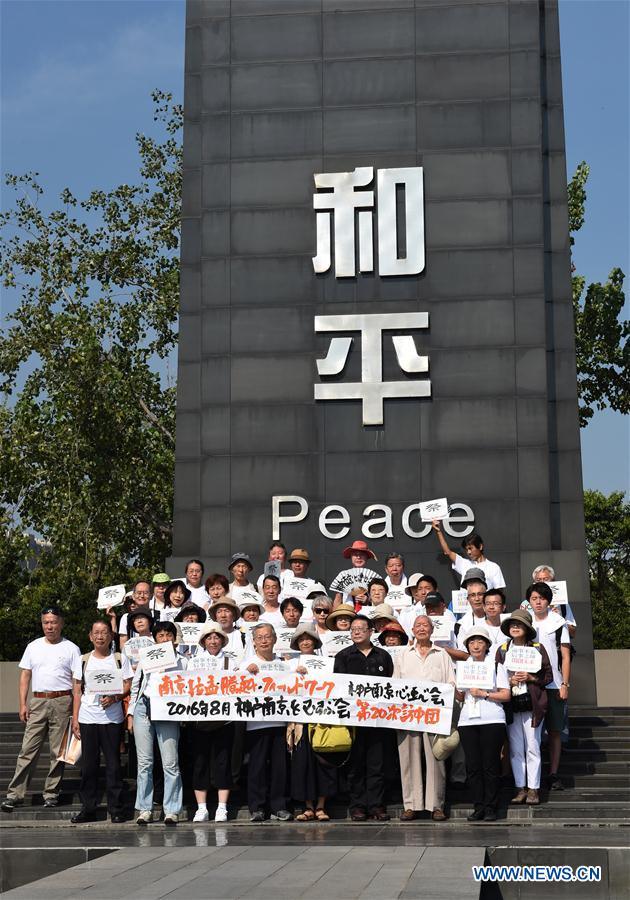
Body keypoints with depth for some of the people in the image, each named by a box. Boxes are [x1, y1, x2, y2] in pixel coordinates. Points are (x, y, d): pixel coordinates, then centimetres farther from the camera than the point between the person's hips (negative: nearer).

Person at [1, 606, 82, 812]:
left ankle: (51, 793, 12)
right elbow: (25, 676, 11)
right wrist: (23, 704, 3)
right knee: (28, 749, -2)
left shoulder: (71, 649, 3)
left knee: (58, 751, 3)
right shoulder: (33, 647, 11)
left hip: (62, 702, -2)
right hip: (37, 702, 2)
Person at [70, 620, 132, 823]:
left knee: (113, 764, -2)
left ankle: (116, 809, 5)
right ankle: (88, 808, 12)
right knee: (88, 764, 4)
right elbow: (78, 691, 11)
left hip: (112, 719, -2)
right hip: (87, 719, 2)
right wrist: (75, 719, 5)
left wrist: (114, 698, -16)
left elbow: (128, 686, 3)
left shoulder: (120, 659, 5)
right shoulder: (84, 660, 11)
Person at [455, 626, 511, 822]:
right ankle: (478, 807, 5)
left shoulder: (496, 666, 6)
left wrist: (484, 694, -11)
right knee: (472, 766, 0)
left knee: (491, 765, -4)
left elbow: (506, 695, 0)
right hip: (467, 721, 3)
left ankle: (490, 807, 3)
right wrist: (456, 691, -2)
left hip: (491, 721, -3)